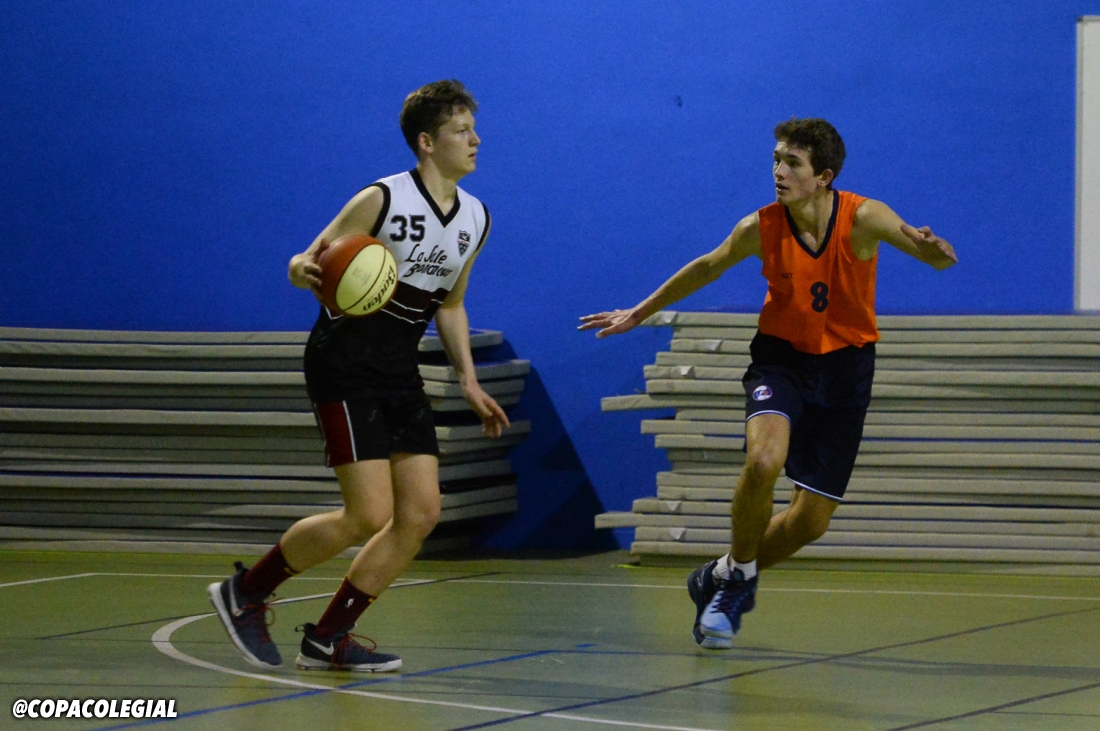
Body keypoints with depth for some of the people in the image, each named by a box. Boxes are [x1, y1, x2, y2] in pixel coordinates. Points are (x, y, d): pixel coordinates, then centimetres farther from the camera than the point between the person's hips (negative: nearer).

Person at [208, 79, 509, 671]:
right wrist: (305, 270, -33)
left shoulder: (475, 219, 8)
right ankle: (245, 592, 5)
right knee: (369, 517, -15)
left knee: (421, 514, -3)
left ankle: (327, 640, 6)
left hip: (400, 375, 8)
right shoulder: (382, 200, -13)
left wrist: (468, 380, 11)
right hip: (345, 366, -8)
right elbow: (306, 265, -9)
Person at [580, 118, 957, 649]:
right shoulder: (761, 228, -12)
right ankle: (738, 575, -6)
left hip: (845, 367, 0)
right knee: (764, 460, -31)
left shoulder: (861, 218, -18)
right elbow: (707, 268, 6)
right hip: (781, 357, 0)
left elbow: (926, 249, -29)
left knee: (812, 520, 0)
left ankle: (724, 577, 27)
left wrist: (929, 248, -55)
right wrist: (640, 312, 15)